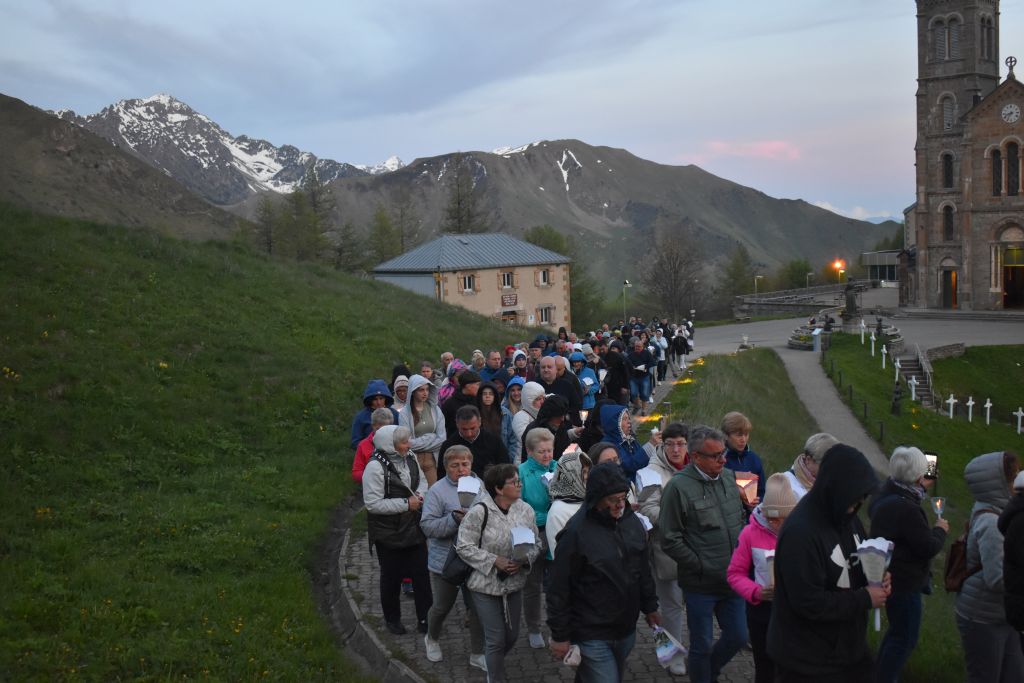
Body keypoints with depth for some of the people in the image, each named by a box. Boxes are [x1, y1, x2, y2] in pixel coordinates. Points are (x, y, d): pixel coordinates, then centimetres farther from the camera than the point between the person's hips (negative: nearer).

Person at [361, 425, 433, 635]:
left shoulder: (410, 457, -1)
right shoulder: (375, 467, -23)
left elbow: (422, 480, 15)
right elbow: (373, 503, -24)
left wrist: (420, 494, -8)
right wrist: (406, 503, -23)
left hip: (414, 529, 6)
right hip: (388, 534, -6)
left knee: (421, 574, 10)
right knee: (392, 578, 13)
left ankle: (425, 618, 24)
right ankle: (392, 619, 33)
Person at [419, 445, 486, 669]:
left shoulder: (479, 485, 1)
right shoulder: (437, 491, -13)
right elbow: (427, 525, -19)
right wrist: (454, 519, -30)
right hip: (445, 561, -3)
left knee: (477, 607, 9)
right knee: (442, 606, 15)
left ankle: (477, 654, 27)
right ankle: (431, 639, 45)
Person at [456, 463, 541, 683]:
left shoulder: (526, 510, -5)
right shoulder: (479, 512, -20)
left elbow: (536, 544, 4)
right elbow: (464, 547, -15)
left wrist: (523, 559, -16)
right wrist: (495, 561, -22)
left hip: (514, 584, 5)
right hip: (486, 585, -5)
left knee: (512, 636, 17)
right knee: (496, 639, -1)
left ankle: (493, 665, 46)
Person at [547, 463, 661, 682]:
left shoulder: (632, 521, 2)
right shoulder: (576, 532, -18)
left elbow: (643, 570, 15)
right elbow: (560, 589, -14)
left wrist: (650, 607, 18)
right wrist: (560, 636, -11)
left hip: (626, 631, 7)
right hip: (593, 637, -7)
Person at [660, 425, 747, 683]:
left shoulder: (728, 478, 4)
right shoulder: (678, 487, -15)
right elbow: (670, 541, -14)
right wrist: (703, 567, -14)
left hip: (731, 581, 6)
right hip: (700, 584, -6)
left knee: (738, 637, 16)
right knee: (702, 645, 8)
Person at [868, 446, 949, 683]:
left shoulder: (886, 495, 1)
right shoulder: (907, 509, -30)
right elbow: (929, 548, -24)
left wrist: (921, 489, 32)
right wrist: (940, 529, -3)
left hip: (888, 576, 10)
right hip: (904, 583, -10)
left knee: (897, 630, 25)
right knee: (904, 638, 3)